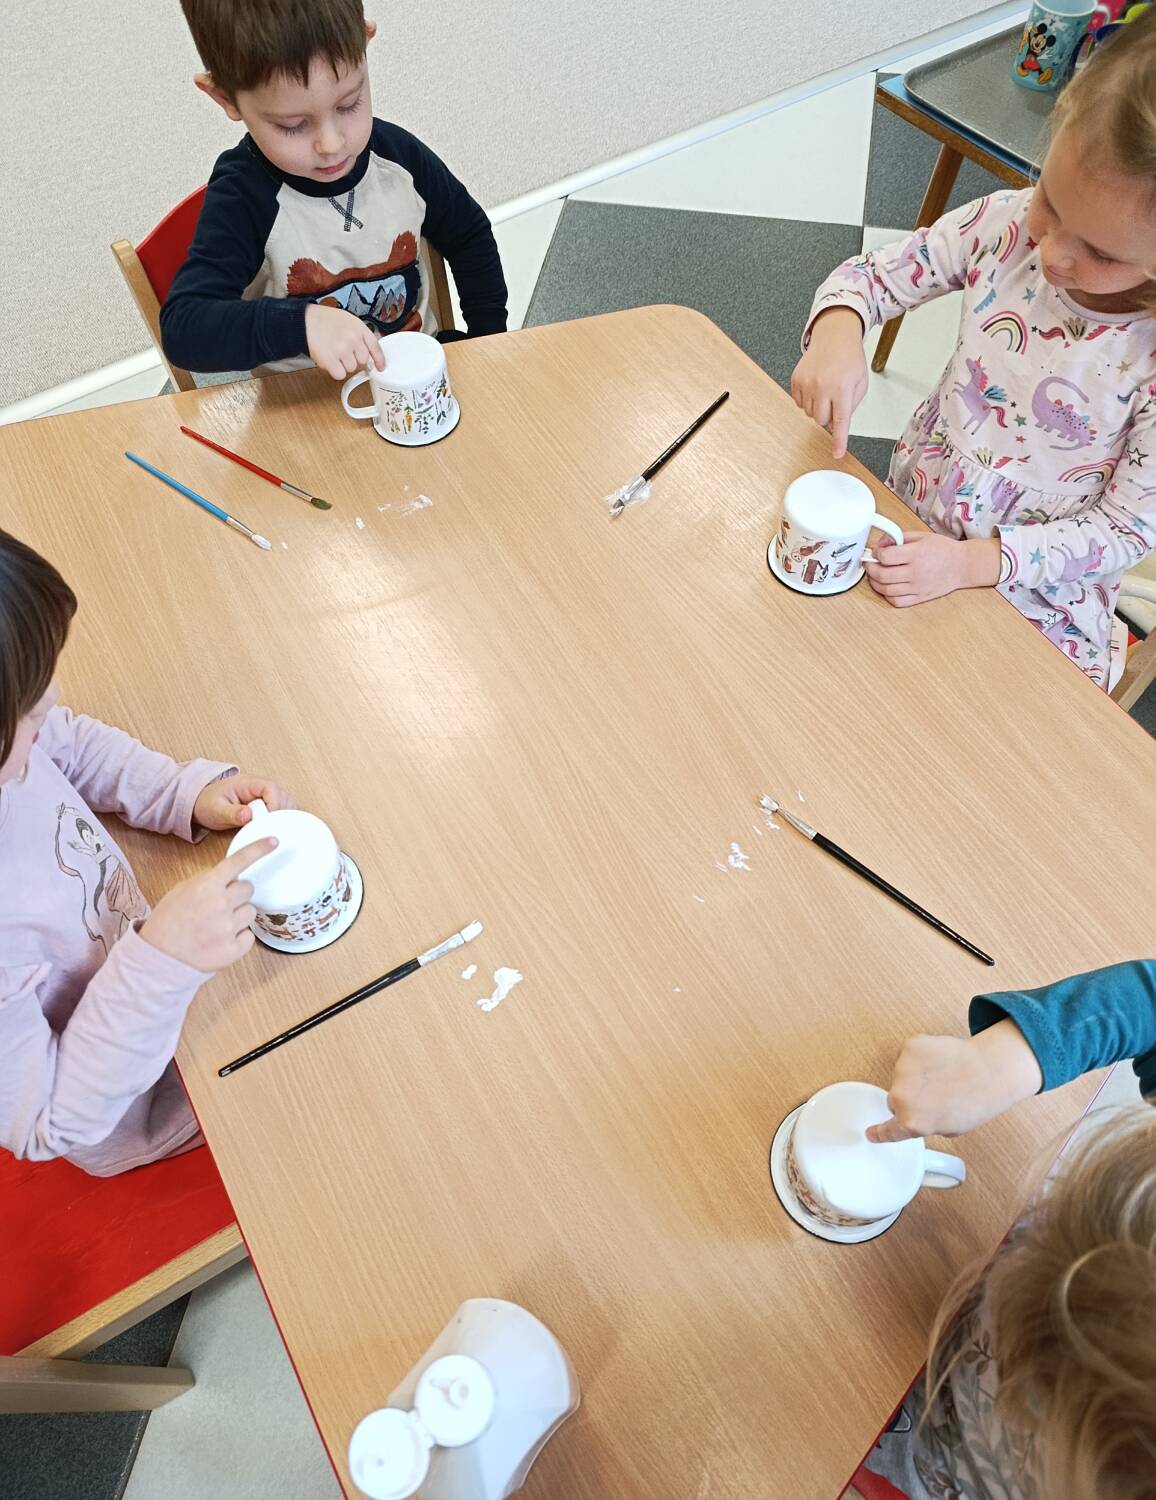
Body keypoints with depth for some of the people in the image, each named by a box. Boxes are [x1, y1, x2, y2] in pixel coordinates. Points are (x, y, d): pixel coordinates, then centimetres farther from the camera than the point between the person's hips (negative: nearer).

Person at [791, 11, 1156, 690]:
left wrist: (971, 563, -28)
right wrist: (837, 330, -28)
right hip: (911, 532, 4)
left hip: (1035, 601, -3)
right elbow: (870, 274, -3)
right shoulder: (1009, 223, -14)